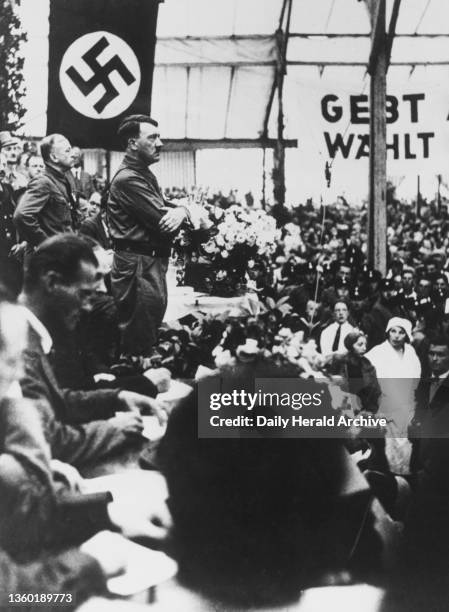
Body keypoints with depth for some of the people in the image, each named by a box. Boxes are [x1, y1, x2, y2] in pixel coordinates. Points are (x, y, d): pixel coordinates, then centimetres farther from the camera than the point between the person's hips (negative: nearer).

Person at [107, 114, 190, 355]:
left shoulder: (145, 175, 17)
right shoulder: (128, 179, -15)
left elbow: (167, 216, 12)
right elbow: (162, 222, -21)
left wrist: (181, 211, -12)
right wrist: (177, 212, 0)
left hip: (152, 263, 10)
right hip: (138, 266, -10)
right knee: (138, 343, -4)